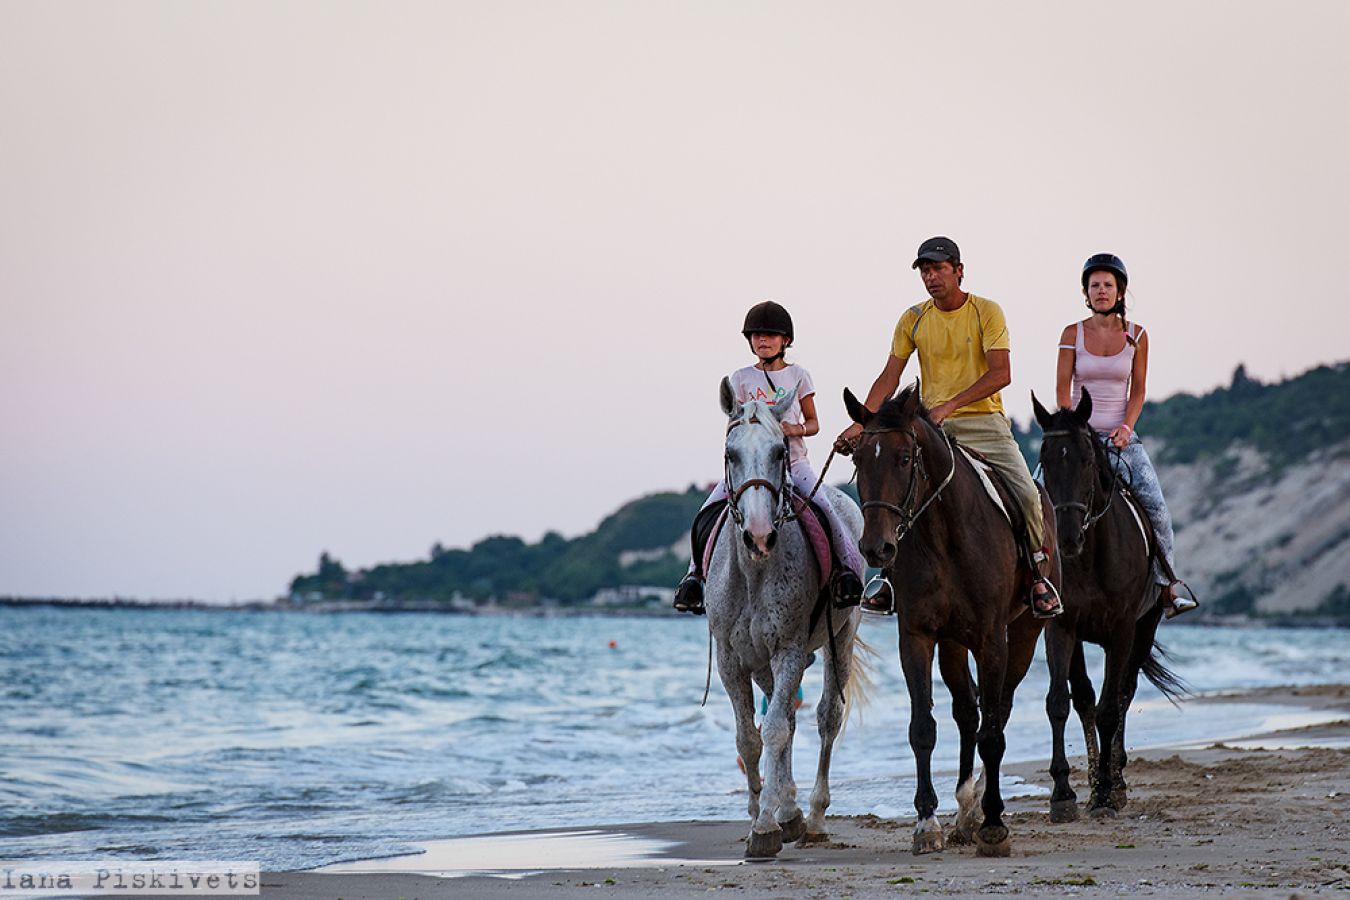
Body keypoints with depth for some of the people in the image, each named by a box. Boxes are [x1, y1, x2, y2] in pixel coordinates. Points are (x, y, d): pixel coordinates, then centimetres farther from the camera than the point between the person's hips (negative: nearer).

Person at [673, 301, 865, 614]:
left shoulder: (797, 375, 8)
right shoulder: (741, 378, 10)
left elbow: (813, 423, 10)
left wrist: (796, 429, -12)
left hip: (792, 459, -1)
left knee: (823, 505, -26)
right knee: (708, 511, -16)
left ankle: (847, 567, -17)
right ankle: (695, 571, -4)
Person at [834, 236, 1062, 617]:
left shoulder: (987, 312, -4)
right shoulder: (913, 320, 5)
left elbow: (1001, 374, -13)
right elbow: (889, 377, 5)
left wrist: (951, 404, -24)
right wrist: (859, 424, -8)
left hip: (985, 422, -2)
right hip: (932, 427, 2)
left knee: (1027, 493, -18)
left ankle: (1039, 572, 5)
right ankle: (891, 574, 1)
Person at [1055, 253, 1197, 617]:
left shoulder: (1136, 335, 6)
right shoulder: (1072, 334, 3)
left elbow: (1138, 390, 5)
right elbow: (1062, 390, 0)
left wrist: (1126, 426, -12)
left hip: (1121, 437, 1)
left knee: (1155, 504, -15)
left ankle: (1167, 582, -5)